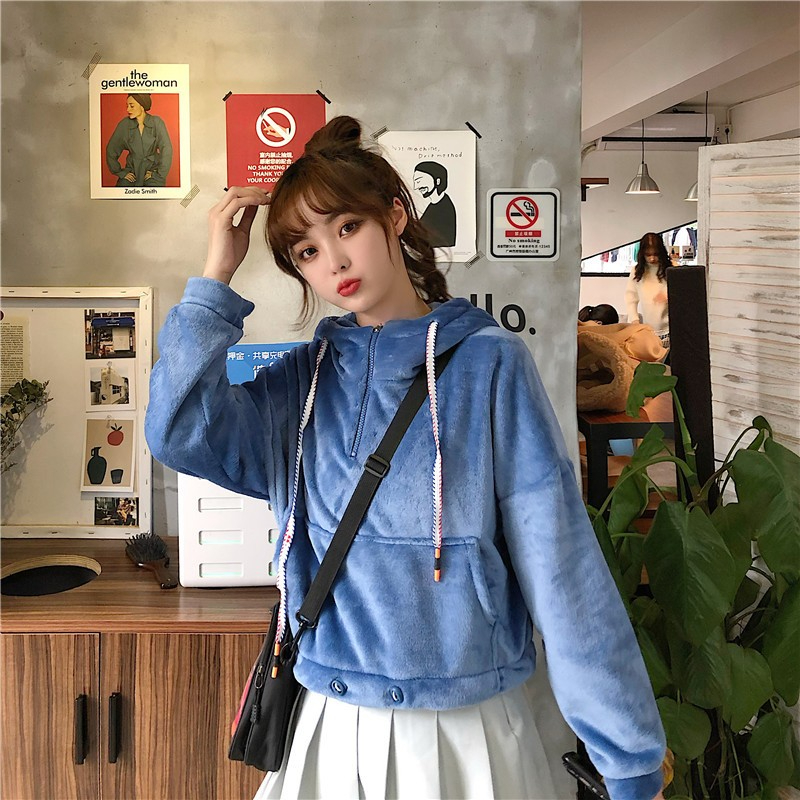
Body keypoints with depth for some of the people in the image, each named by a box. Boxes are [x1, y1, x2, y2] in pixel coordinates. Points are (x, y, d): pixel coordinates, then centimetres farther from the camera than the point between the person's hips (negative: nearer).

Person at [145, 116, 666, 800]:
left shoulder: (490, 364, -8)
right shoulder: (305, 380, 4)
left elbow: (562, 568, -11)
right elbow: (178, 432, -11)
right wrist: (217, 277, -8)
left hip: (468, 731, -3)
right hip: (331, 726, 3)